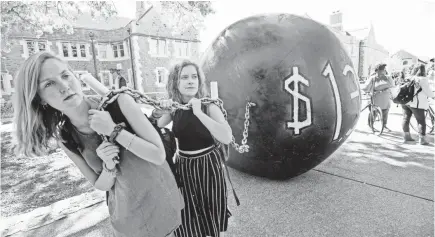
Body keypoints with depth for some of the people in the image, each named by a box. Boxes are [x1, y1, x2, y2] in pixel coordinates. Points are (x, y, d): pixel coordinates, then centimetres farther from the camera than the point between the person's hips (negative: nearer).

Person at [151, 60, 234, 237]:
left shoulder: (209, 106, -16)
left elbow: (227, 137, -30)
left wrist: (199, 113, -33)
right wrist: (157, 112, -17)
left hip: (208, 165, -3)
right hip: (183, 166, 3)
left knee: (212, 218, 18)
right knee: (188, 222, 16)